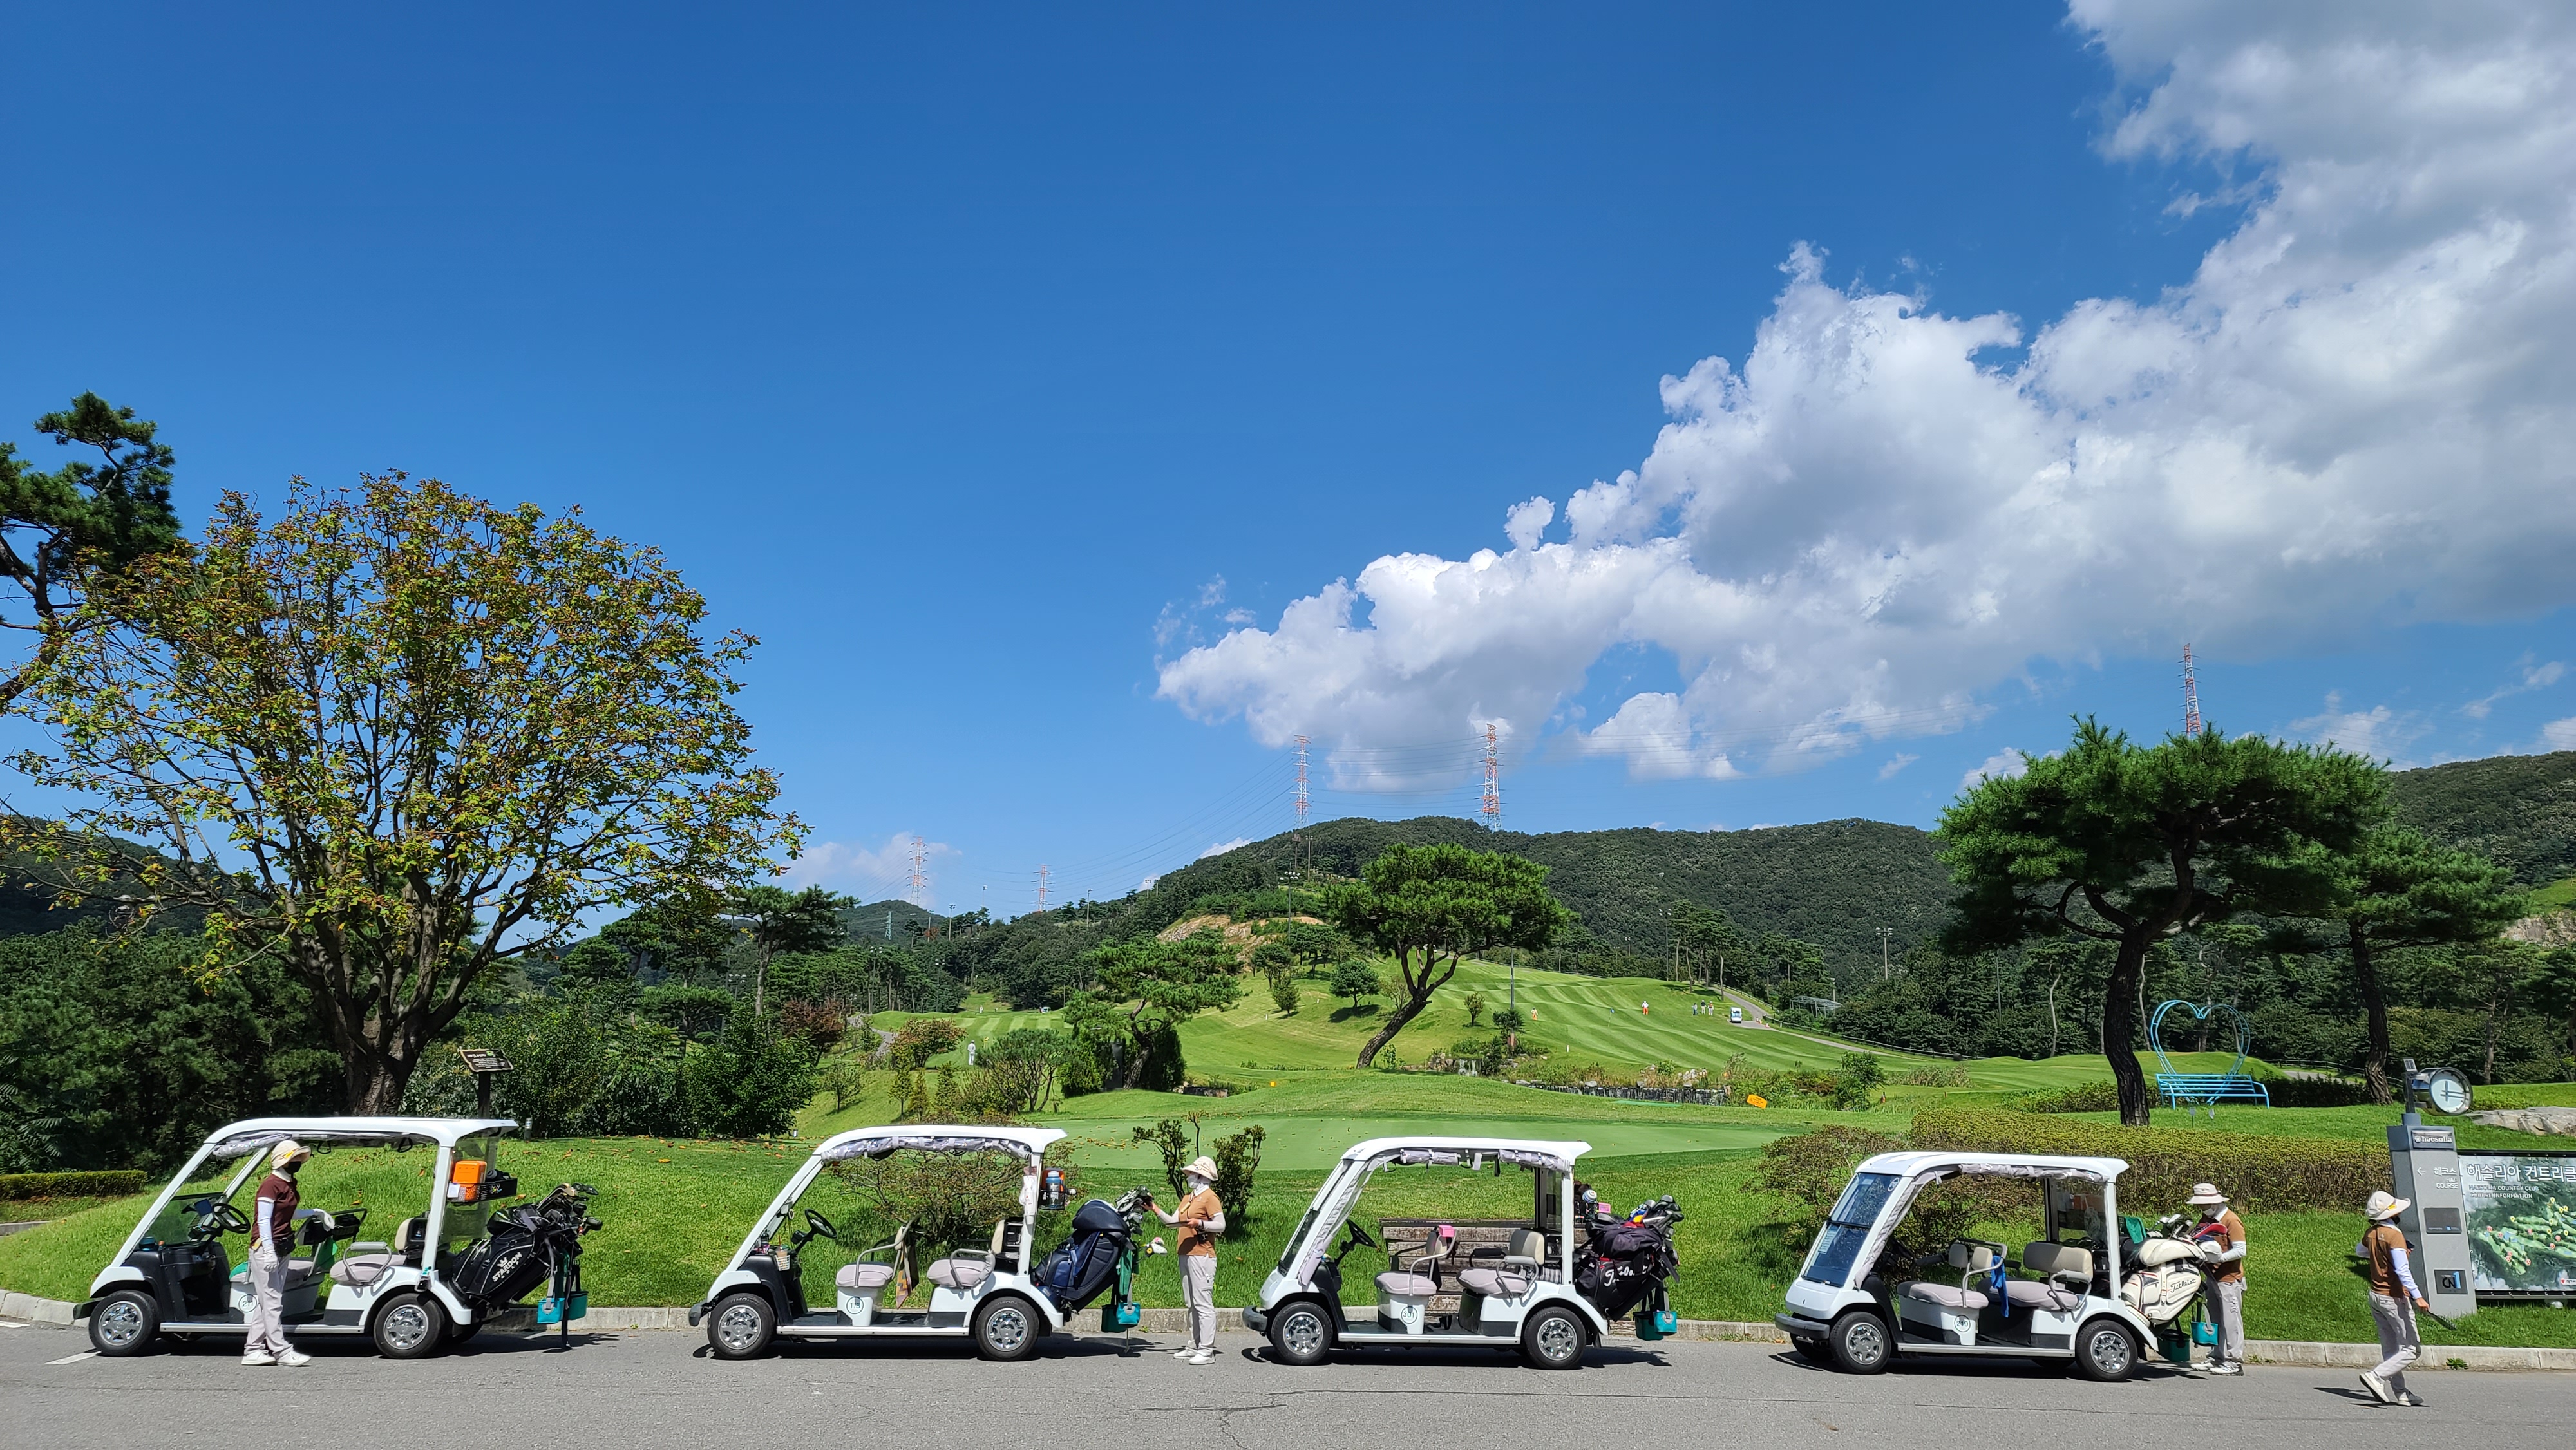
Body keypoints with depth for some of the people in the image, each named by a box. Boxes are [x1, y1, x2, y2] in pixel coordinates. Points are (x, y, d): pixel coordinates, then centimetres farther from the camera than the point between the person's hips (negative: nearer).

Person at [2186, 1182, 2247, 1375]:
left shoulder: (2231, 1221, -13)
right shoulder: (2208, 1219, 12)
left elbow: (2240, 1251, -19)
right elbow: (2197, 1239, 15)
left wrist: (2220, 1258, -28)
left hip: (2229, 1278, -9)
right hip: (2214, 1277, 9)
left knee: (2231, 1320, -5)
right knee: (2214, 1320, 13)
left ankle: (2234, 1362, -1)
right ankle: (2217, 1358, 20)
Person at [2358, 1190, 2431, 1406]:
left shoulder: (2371, 1233, 5)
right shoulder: (2394, 1235, -19)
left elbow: (2361, 1252, 27)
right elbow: (2402, 1270, -27)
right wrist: (2417, 1296, -31)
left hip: (2375, 1296, 8)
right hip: (2395, 1298, -8)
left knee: (2391, 1348, 14)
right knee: (2411, 1349, -2)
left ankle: (2399, 1393, 17)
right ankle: (2376, 1376, -13)